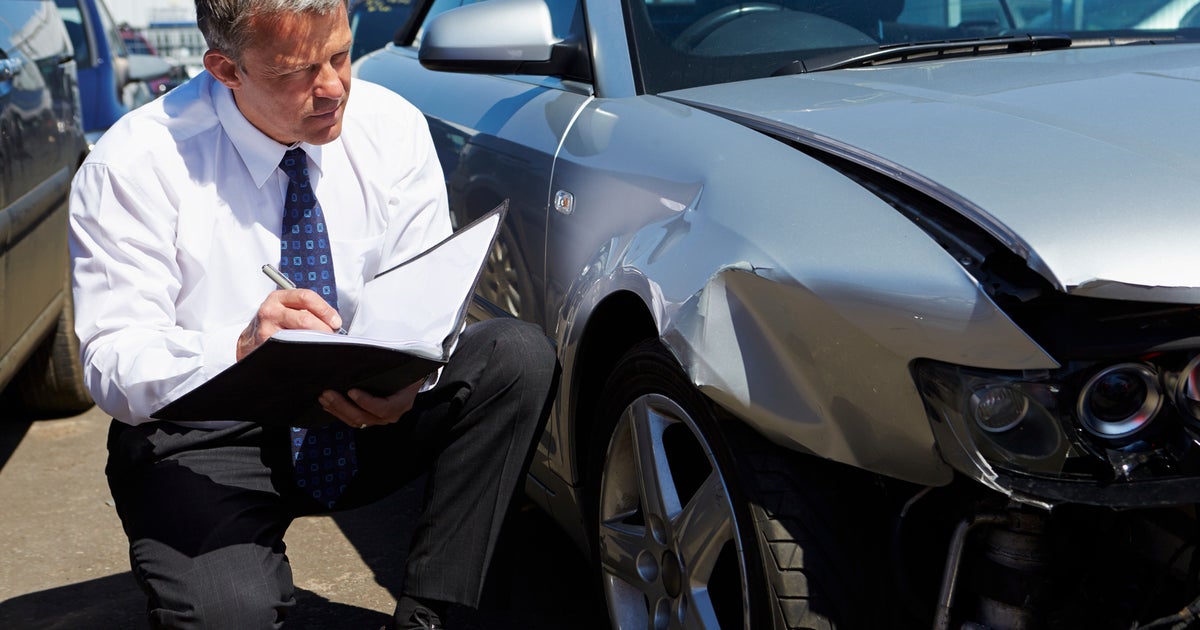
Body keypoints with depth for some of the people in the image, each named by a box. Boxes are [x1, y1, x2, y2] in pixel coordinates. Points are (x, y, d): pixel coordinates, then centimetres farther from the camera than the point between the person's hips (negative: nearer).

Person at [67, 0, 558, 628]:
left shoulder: (393, 128, -5)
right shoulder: (133, 165, -15)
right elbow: (112, 366, -18)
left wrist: (409, 375, -30)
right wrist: (240, 350, -40)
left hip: (368, 417, 4)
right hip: (206, 439, -4)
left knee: (519, 353, -22)